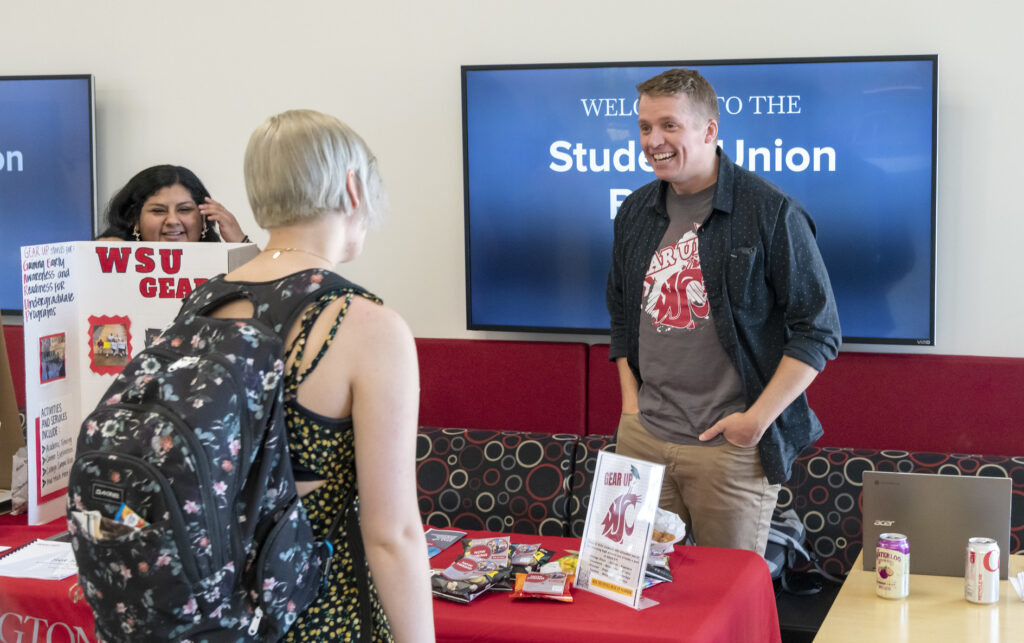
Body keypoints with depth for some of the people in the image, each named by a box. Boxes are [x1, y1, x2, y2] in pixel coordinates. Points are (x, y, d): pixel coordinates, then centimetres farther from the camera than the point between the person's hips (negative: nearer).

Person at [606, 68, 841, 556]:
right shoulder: (635, 214, 10)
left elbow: (818, 331, -7)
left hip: (732, 447, -5)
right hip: (642, 438, 5)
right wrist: (631, 404, 11)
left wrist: (758, 419, -12)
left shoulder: (771, 213, -8)